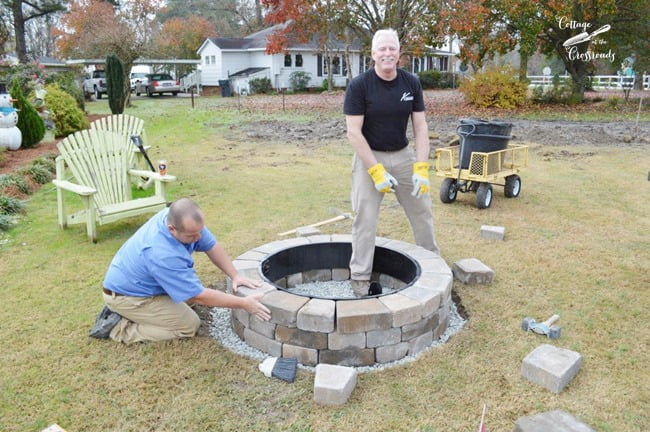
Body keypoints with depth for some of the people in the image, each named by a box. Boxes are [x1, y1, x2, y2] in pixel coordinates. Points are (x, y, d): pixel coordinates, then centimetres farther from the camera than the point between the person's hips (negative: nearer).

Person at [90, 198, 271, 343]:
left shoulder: (177, 217, -18)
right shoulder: (163, 255, -38)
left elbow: (212, 246, -5)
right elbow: (199, 296, -30)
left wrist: (235, 276, -13)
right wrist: (243, 303, -26)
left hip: (131, 279, 8)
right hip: (125, 294, -8)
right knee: (189, 325, -8)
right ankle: (119, 327, -3)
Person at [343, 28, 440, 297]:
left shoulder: (411, 83, -2)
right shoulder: (359, 85, -13)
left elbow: (420, 127, -1)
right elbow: (353, 132, -16)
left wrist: (421, 167, -11)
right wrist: (376, 170, -20)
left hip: (403, 155, 4)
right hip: (369, 157, -4)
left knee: (423, 211, 10)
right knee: (365, 218, -4)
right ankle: (360, 280, 7)